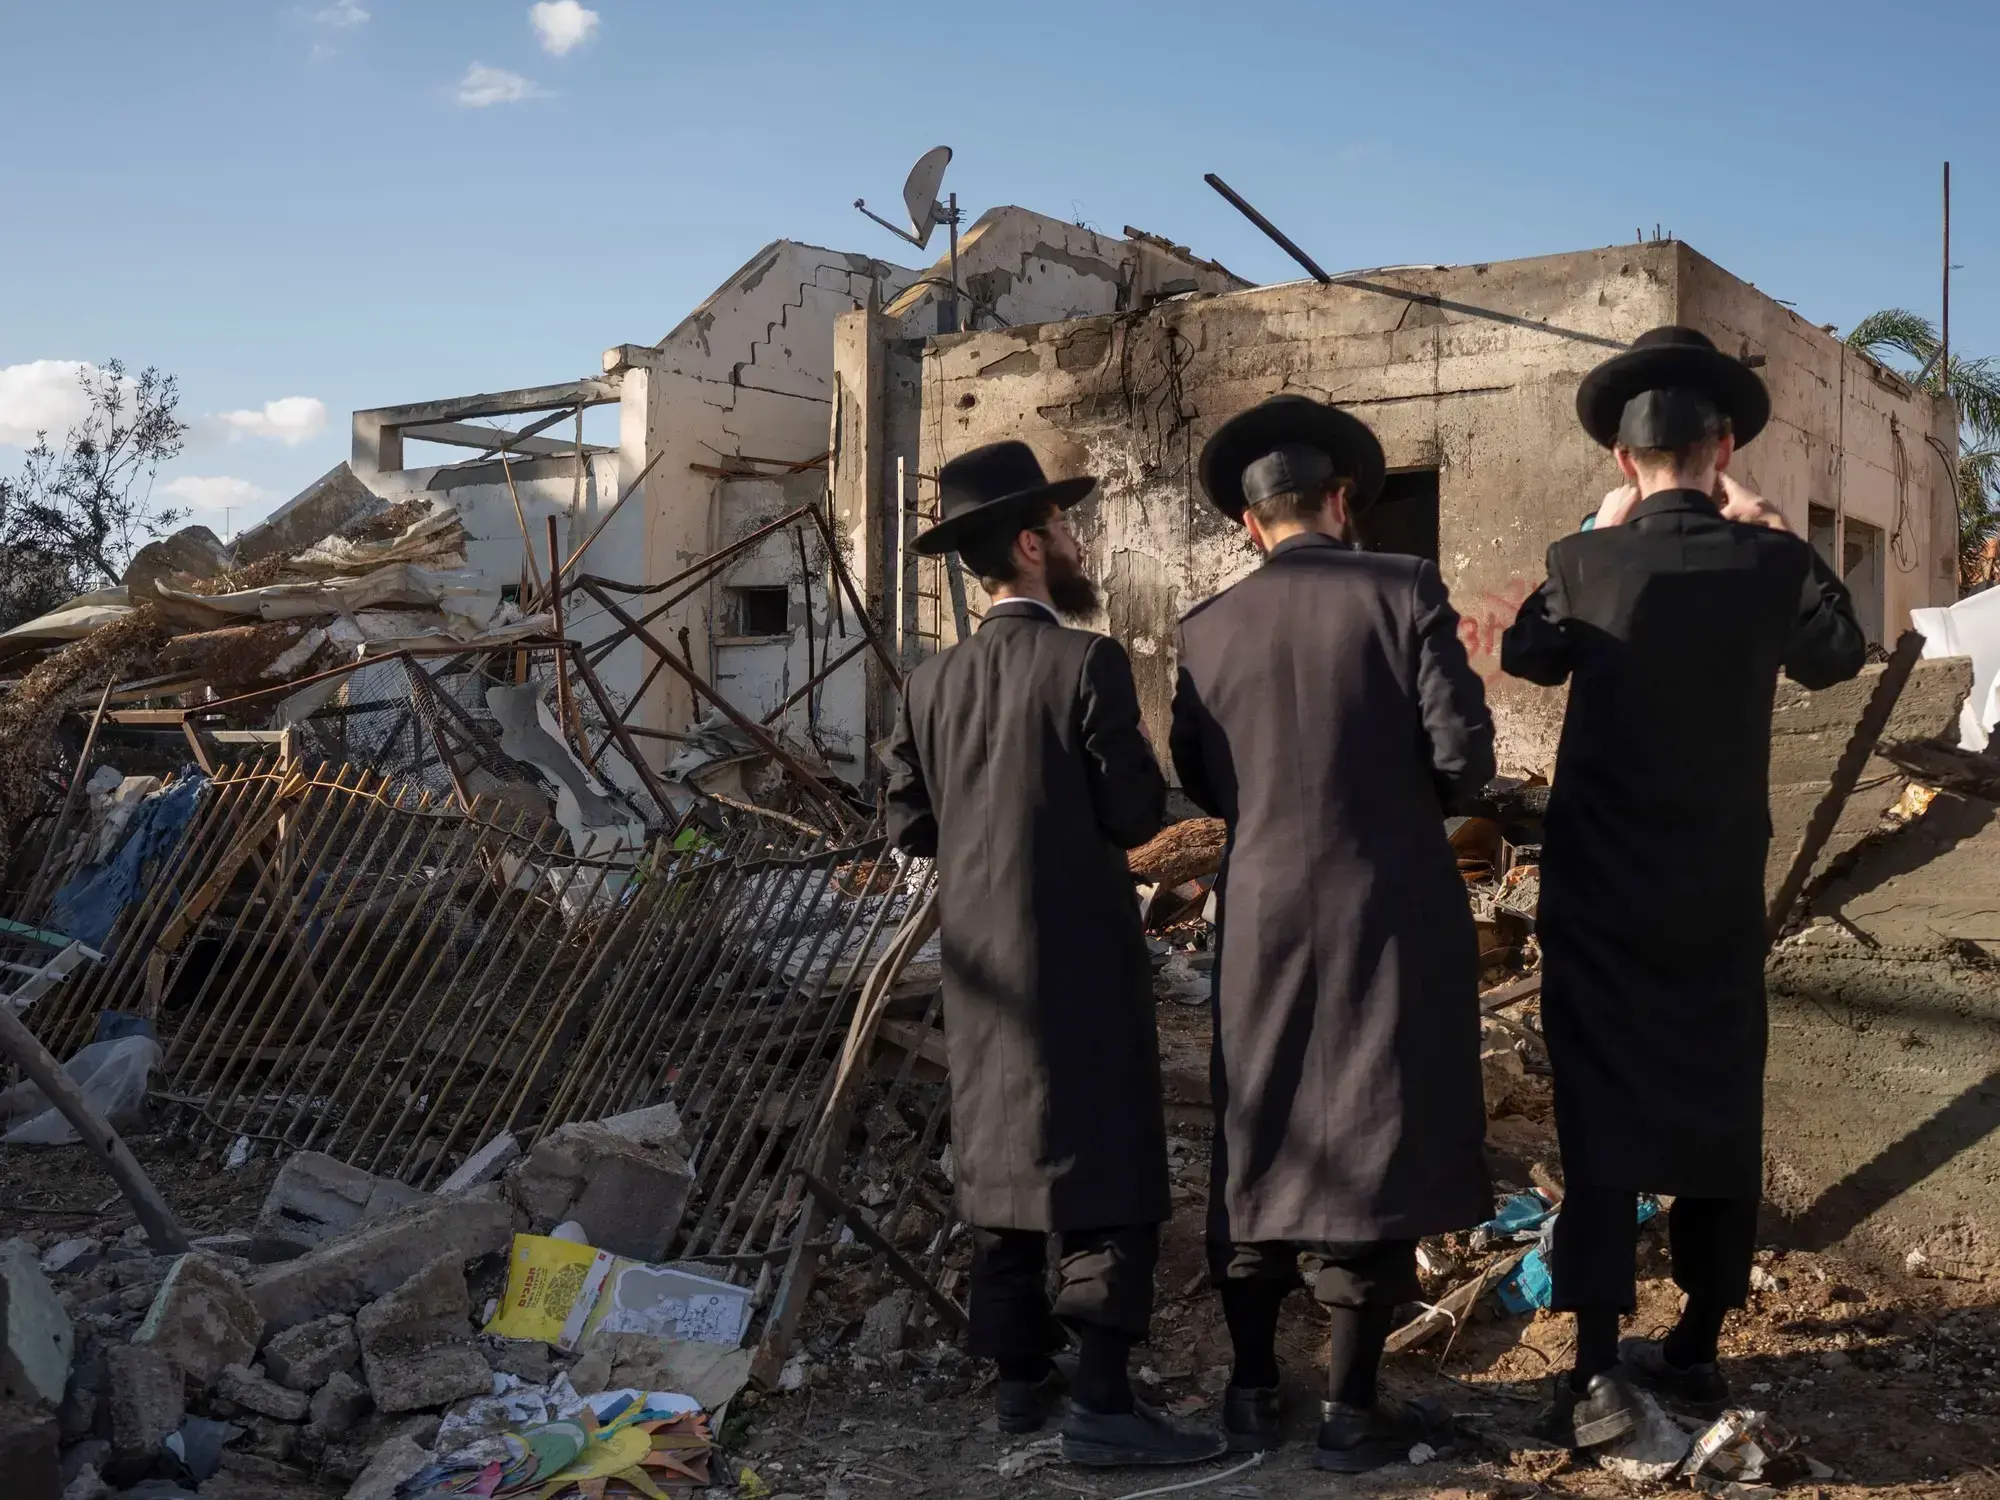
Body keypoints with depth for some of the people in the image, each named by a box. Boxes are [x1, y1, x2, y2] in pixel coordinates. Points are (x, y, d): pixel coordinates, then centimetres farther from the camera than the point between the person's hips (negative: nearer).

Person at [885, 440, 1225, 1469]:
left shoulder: (931, 683, 4)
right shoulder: (1086, 663, -14)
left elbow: (909, 826, 6)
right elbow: (1138, 813, -14)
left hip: (981, 964, 6)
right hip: (1079, 959, -6)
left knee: (1000, 1161, 13)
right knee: (1105, 1170, -1)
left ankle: (1017, 1379, 22)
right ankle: (1101, 1403, -1)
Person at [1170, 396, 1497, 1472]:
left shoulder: (1210, 627, 1)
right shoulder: (1403, 591, -7)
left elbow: (1197, 780, 3)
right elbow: (1464, 752, -11)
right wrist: (1414, 799, 9)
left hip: (1262, 915, 3)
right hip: (1388, 911, -3)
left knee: (1257, 1142, 14)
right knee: (1373, 1143, 5)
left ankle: (1251, 1391, 23)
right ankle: (1350, 1413, 12)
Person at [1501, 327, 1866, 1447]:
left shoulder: (1584, 563, -11)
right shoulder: (1772, 561, -7)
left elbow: (1525, 655, 9)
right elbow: (1838, 654, 13)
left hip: (1601, 893, -2)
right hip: (1722, 891, 2)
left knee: (1602, 1113, 0)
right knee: (1723, 1111, 13)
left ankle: (1599, 1374, -3)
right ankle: (1698, 1348, 23)